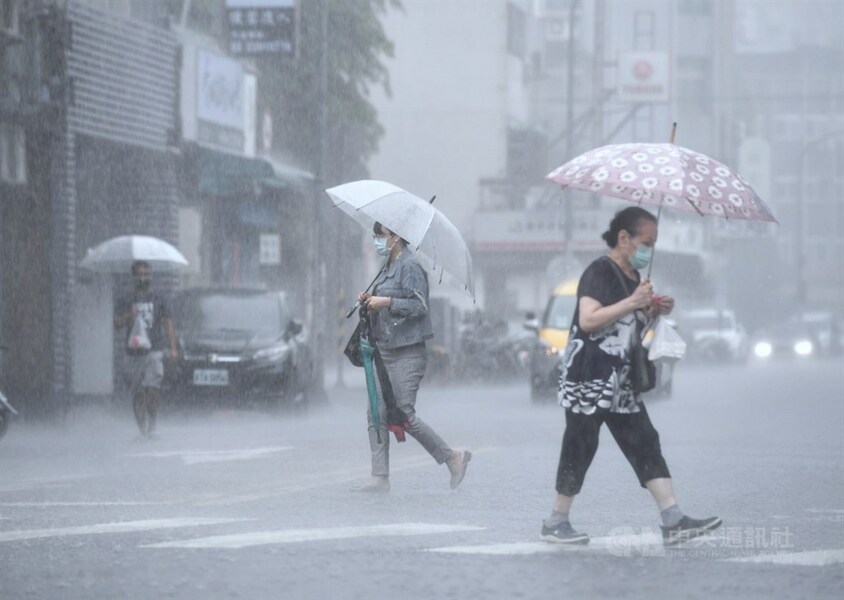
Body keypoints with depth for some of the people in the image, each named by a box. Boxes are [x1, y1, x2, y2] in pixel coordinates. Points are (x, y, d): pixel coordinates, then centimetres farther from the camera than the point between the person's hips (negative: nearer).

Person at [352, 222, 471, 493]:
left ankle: (452, 457, 4)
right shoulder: (388, 267, 17)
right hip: (386, 350, 10)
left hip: (407, 353, -10)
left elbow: (419, 305, -17)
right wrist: (370, 301, 7)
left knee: (404, 414, -11)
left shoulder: (410, 266, -11)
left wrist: (386, 302, -21)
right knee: (377, 414, 3)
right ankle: (380, 477, 3)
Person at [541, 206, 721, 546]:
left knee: (645, 444, 1)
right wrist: (631, 302, -24)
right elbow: (588, 320, -24)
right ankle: (555, 523, 9)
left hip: (620, 383, 9)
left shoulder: (634, 278, 16)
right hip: (588, 378, -9)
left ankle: (673, 521, -4)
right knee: (580, 447, -2)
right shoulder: (600, 273, -12)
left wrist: (654, 311, 8)